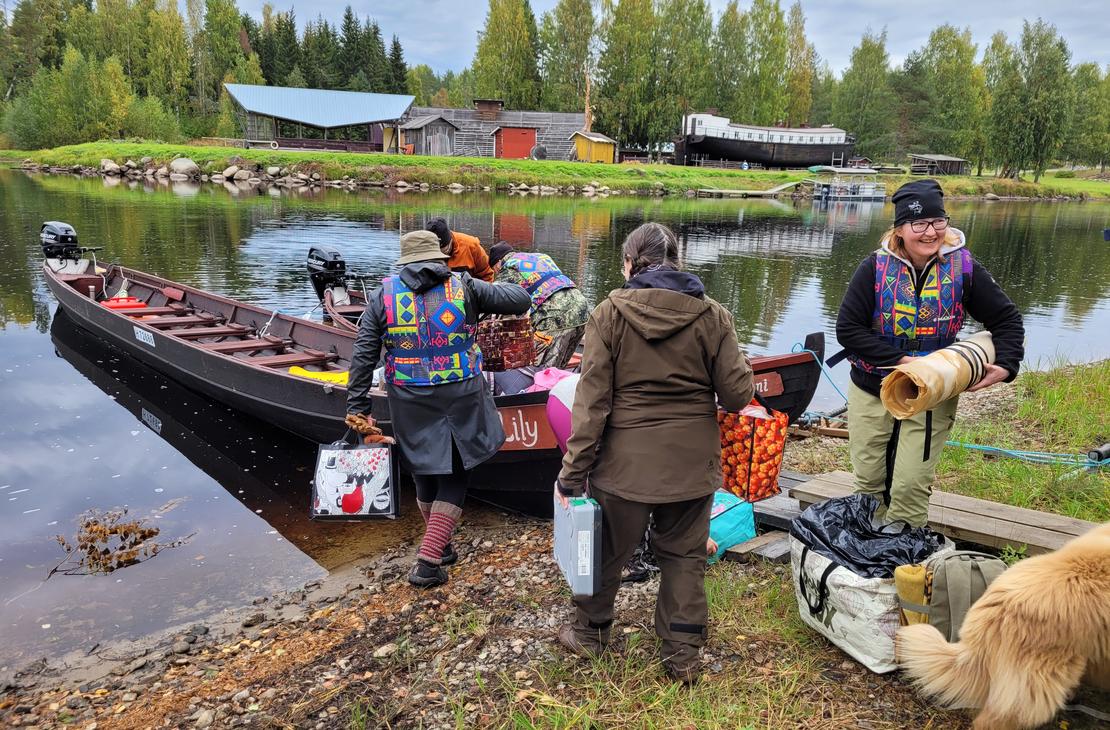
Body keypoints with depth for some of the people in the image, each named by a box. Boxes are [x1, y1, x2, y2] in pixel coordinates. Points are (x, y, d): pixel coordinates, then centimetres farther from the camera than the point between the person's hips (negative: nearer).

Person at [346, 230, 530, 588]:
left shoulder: (383, 295, 1)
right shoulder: (464, 287, -2)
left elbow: (363, 356, -1)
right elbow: (520, 300, 0)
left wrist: (358, 406, 4)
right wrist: (497, 288, 22)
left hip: (411, 406, 2)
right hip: (462, 402, -1)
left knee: (425, 474, 19)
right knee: (454, 478, 9)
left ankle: (440, 546, 37)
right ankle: (429, 561, 3)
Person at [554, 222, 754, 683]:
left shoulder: (609, 314, -9)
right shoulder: (711, 316, -4)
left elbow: (591, 401, -12)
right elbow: (737, 394, -5)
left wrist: (573, 472, -7)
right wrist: (742, 365, 18)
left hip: (624, 462, -1)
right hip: (692, 463, 1)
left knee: (607, 550, 18)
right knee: (684, 556, 18)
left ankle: (590, 632, 39)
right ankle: (683, 653, 27)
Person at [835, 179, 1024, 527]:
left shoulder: (963, 268, -9)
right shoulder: (876, 267, -12)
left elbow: (1007, 319, 1)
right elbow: (847, 328, -14)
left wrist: (1006, 364, -14)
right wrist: (898, 359, -22)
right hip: (870, 392, 1)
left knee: (910, 487, -3)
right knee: (869, 481, 13)